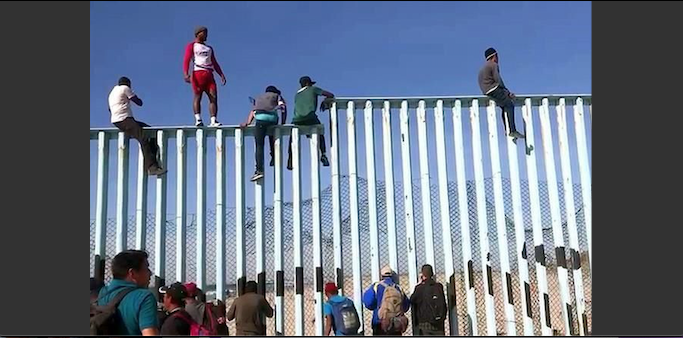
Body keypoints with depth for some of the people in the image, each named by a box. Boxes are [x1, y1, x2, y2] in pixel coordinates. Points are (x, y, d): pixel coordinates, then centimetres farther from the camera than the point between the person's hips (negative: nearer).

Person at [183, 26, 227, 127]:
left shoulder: (209, 48, 29)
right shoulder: (191, 46, 12)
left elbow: (214, 63, 26)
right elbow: (186, 60, -1)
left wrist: (221, 74, 11)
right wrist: (186, 74, -17)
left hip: (209, 74, 5)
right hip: (198, 73, -5)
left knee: (214, 97, -9)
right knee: (197, 96, -10)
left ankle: (213, 121, -16)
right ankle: (198, 119, -16)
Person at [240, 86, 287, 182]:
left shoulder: (259, 98, 38)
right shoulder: (277, 96, 31)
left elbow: (253, 111, 22)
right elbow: (283, 107, 11)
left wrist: (247, 123, 9)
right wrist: (283, 122, 12)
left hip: (260, 118, 0)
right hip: (272, 118, 0)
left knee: (259, 146, -5)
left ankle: (259, 170, -18)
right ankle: (273, 157, 24)